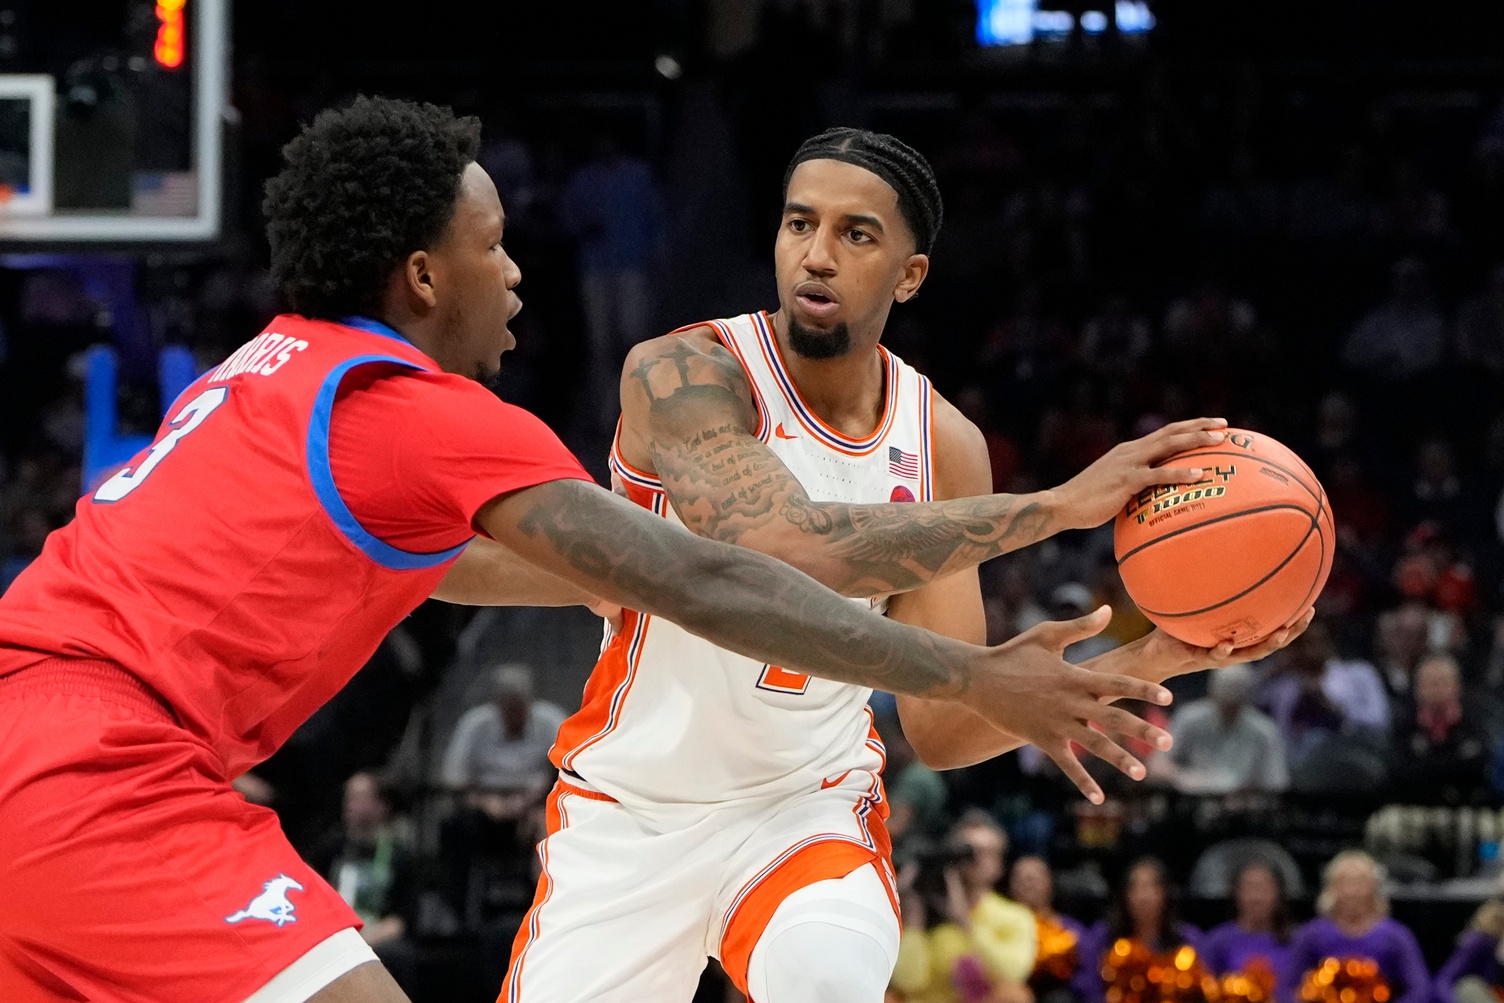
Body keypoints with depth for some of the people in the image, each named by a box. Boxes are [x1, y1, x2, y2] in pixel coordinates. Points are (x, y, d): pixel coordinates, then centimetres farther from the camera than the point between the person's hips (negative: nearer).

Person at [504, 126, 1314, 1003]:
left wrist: (1150, 661, -19)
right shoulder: (682, 374, -19)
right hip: (631, 810, -1)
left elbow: (941, 728, -3)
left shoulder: (943, 447, -5)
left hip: (808, 801, 1)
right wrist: (1057, 505, -37)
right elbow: (776, 550, -38)